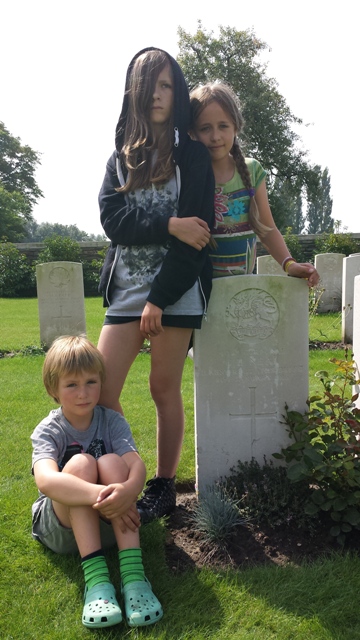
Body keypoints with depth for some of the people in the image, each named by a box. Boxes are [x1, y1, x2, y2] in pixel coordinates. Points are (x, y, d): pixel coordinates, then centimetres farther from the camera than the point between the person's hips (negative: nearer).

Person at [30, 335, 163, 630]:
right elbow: (45, 480, -34)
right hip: (60, 528, -1)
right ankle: (95, 579, -38)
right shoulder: (48, 431, -12)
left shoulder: (112, 421, -5)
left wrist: (128, 490, -48)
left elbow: (137, 464, -23)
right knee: (80, 463, -29)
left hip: (111, 524, 2)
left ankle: (133, 573, -36)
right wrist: (101, 495, -50)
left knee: (112, 462, -28)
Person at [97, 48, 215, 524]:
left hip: (176, 289, -3)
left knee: (164, 389, 3)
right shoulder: (121, 156, 15)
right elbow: (112, 220, -1)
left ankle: (164, 487, 19)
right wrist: (170, 226, -16)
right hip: (126, 288, 4)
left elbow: (197, 233, -7)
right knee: (100, 391, -4)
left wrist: (160, 299, -13)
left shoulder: (193, 155, 3)